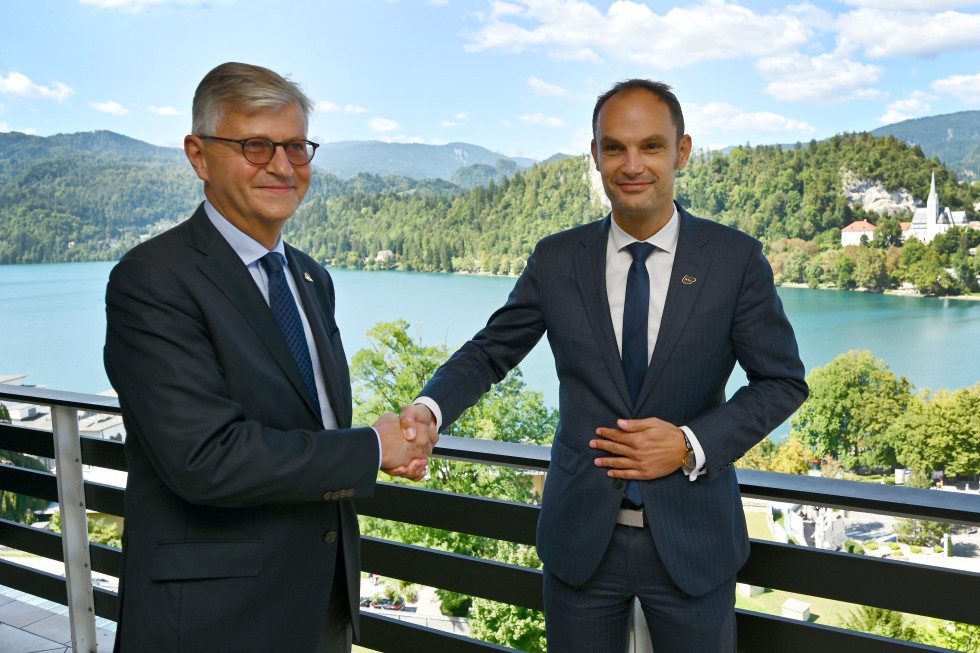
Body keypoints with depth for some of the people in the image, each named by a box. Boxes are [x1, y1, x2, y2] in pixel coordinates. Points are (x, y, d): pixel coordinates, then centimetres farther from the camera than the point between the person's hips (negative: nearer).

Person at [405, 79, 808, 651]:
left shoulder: (736, 259, -5)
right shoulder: (556, 260, -1)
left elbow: (783, 381, -1)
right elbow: (490, 352, 4)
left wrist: (691, 446, -14)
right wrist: (430, 407, -16)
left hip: (691, 541, -1)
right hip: (581, 538, 1)